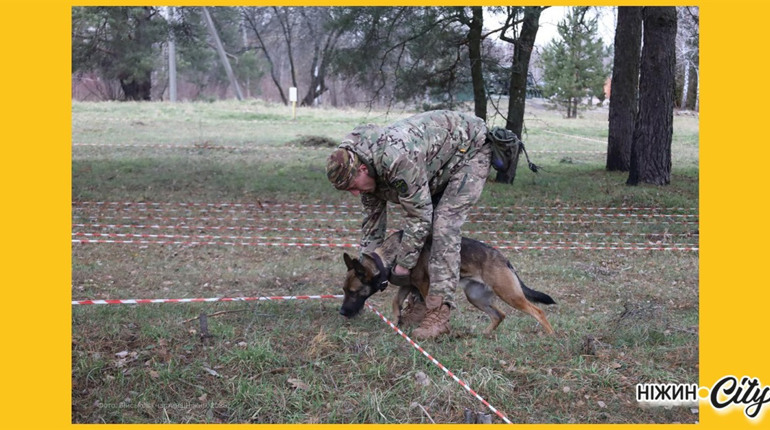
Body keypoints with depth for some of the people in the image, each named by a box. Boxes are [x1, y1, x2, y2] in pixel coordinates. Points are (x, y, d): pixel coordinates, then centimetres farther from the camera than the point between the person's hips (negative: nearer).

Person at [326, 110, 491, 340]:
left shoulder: (397, 160, -39)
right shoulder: (364, 167, -9)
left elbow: (419, 216, -31)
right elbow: (373, 215, 5)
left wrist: (402, 266, -20)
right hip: (440, 162, 9)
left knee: (444, 224, -21)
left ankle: (438, 313, -23)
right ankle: (420, 300, 16)